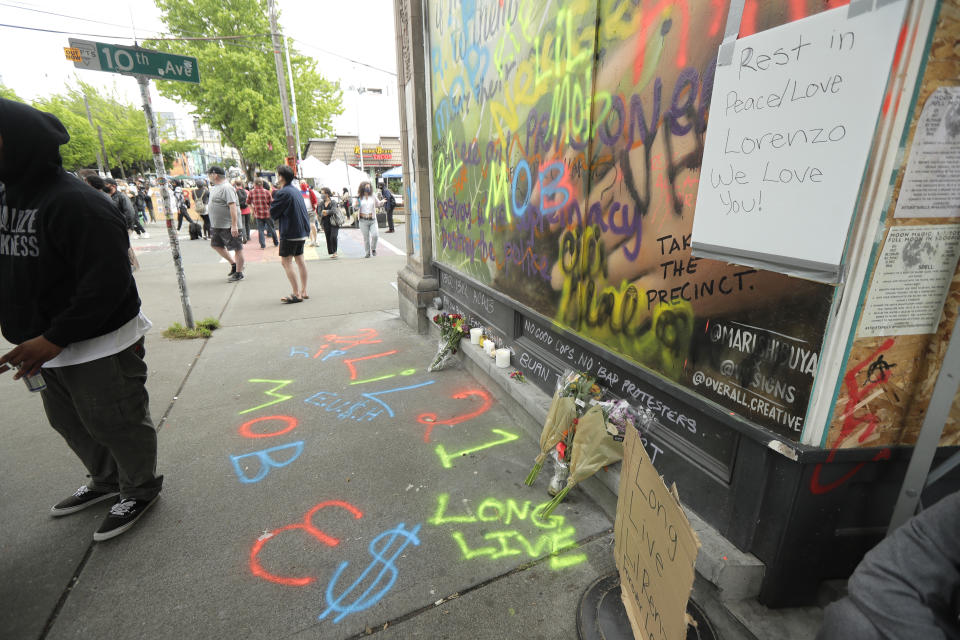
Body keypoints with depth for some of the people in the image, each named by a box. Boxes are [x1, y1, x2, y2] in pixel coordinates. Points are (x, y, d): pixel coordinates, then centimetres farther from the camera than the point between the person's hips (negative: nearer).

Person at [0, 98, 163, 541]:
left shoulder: (74, 202, -21)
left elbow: (107, 282, -26)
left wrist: (54, 339, -24)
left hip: (100, 346, -10)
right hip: (49, 345, 10)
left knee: (114, 424, 6)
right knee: (69, 422, 23)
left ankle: (140, 489, 29)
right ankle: (107, 480, 45)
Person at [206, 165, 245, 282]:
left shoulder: (226, 188, -16)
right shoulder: (214, 187, 15)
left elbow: (233, 206, -24)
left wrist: (234, 225, -29)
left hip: (228, 226, -11)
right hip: (216, 225, 11)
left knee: (237, 248, -2)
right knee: (216, 245, 18)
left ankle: (239, 273, 5)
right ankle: (233, 264, 28)